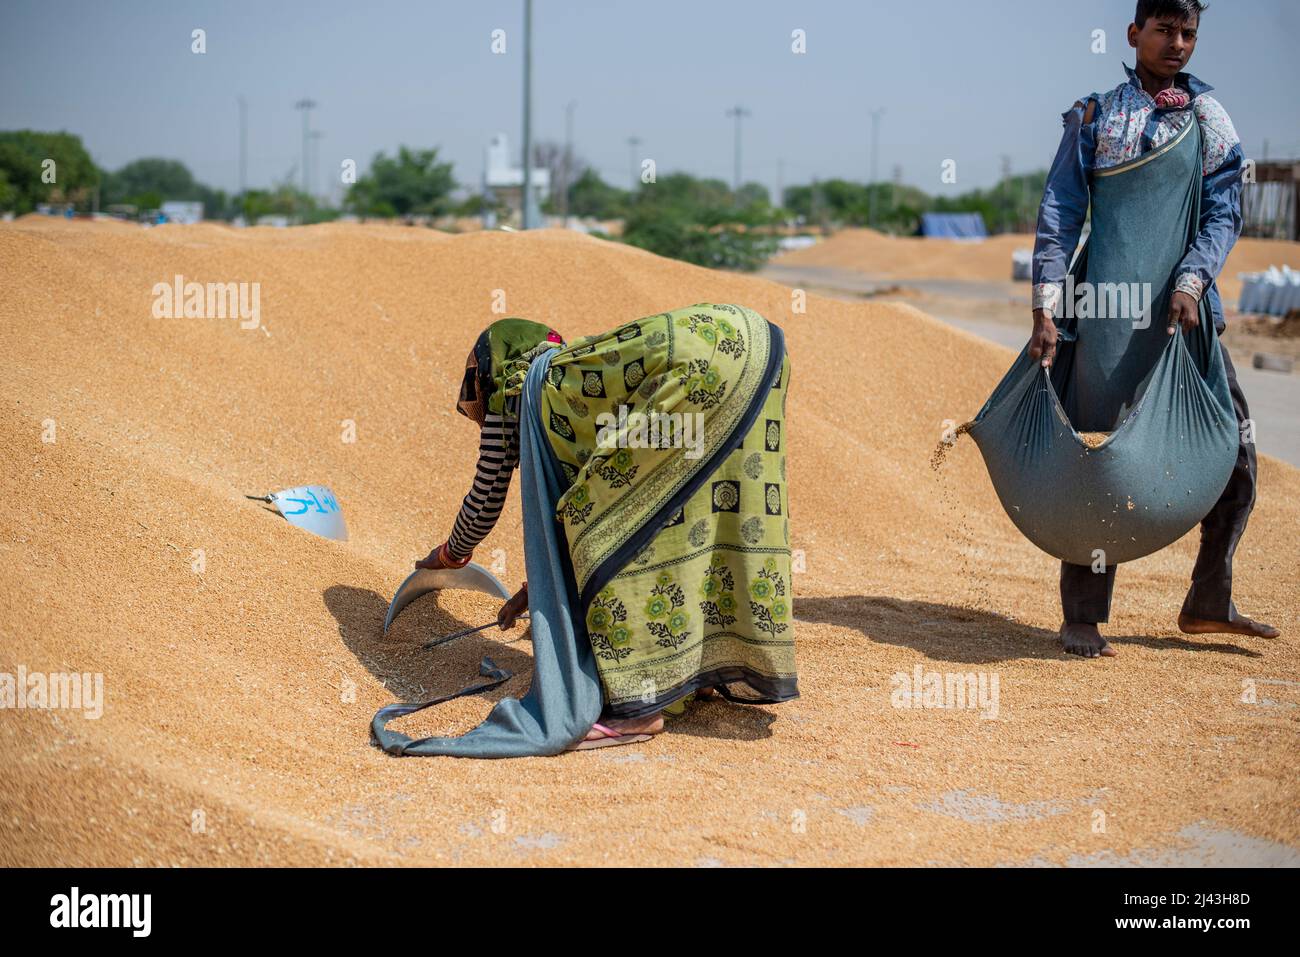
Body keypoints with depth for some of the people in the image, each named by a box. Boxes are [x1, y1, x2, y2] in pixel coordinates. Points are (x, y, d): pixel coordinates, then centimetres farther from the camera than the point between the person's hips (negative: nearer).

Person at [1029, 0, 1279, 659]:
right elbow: (1058, 217, -2)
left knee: (1234, 448, 4)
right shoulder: (1095, 116, 3)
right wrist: (1046, 310, -11)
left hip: (1189, 306, 4)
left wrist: (1191, 283, -15)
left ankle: (1209, 603, 18)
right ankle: (1082, 618, 2)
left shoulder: (1211, 119, 11)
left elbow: (1226, 211, 2)